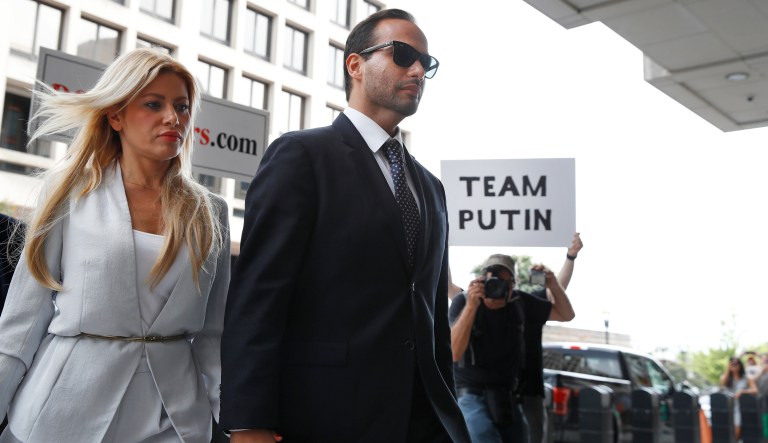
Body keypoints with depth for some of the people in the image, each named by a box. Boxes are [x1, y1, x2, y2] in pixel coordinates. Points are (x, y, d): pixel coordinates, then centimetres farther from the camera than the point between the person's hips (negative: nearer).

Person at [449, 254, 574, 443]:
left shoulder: (519, 301, 3)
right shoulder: (463, 301, -9)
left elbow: (566, 314, 11)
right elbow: (454, 354, -22)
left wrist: (553, 284, -7)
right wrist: (471, 306, -31)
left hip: (509, 398, 5)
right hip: (472, 396, -5)